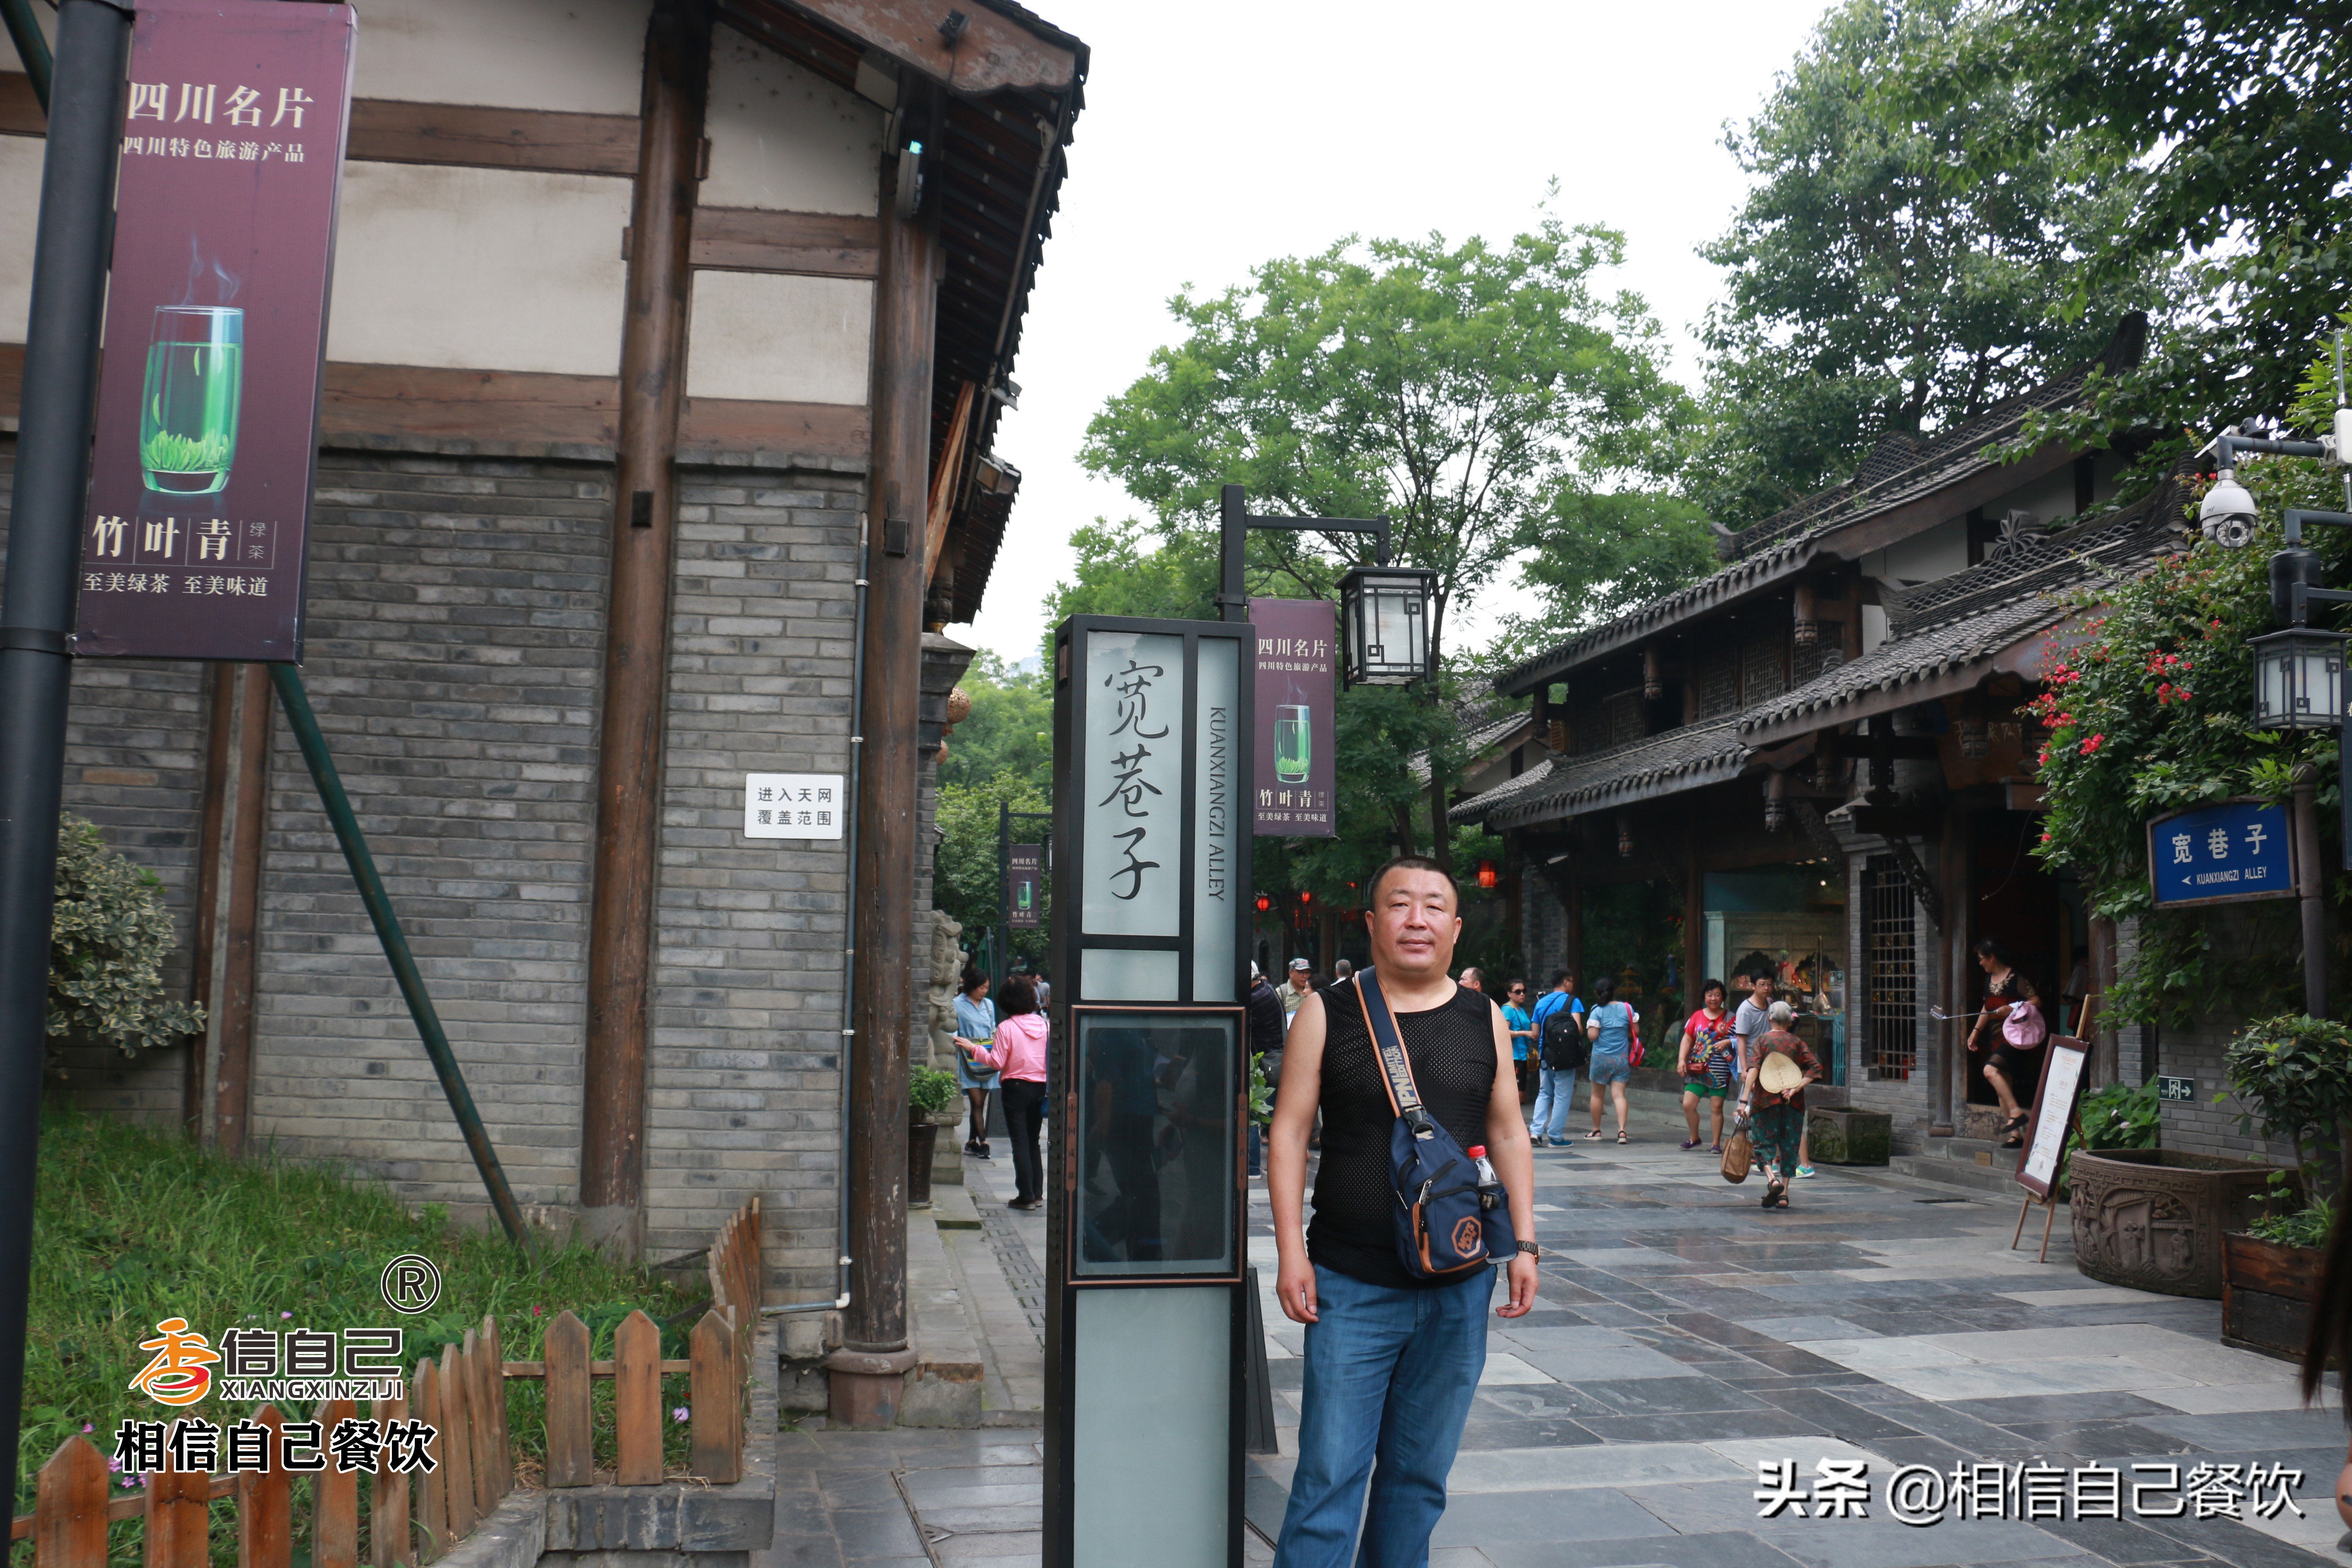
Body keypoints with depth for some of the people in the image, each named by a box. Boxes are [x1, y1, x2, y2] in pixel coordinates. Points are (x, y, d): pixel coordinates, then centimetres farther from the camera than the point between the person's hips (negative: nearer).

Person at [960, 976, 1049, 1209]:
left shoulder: (1006, 1028, -12)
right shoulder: (1043, 1024, 1)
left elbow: (997, 1062, -12)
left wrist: (974, 1049, -2)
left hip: (1016, 1087, -5)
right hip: (1040, 1087, 5)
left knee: (1020, 1143, 0)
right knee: (1033, 1142, 15)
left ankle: (1026, 1196, 0)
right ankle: (1037, 1194, 16)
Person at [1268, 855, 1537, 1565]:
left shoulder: (1484, 1020, 7)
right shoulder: (1326, 1014, -2)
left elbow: (1508, 1135, 12)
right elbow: (1289, 1132, -2)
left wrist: (1524, 1244, 6)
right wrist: (1292, 1252, -8)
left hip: (1460, 1288, 3)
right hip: (1351, 1286, -3)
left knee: (1421, 1471, 13)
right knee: (1330, 1471, -3)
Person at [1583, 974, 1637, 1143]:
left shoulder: (1597, 1011, -9)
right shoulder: (1627, 1008, 0)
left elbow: (1592, 1035, -15)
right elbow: (1636, 1031, 5)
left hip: (1601, 1057, -2)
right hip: (1622, 1058, 2)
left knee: (1597, 1094, 13)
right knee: (1619, 1095, -1)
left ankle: (1596, 1130, 22)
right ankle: (1622, 1130, -17)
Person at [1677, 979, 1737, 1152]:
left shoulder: (1729, 1018, 3)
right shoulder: (1697, 1017, 8)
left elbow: (1740, 1039, 4)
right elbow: (1687, 1039, 8)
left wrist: (1727, 1043, -16)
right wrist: (1682, 1060, -2)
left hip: (1720, 1071, -2)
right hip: (1697, 1070, 2)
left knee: (1717, 1107, 1)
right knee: (1688, 1105, -3)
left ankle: (1716, 1144, 12)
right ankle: (1694, 1138, 17)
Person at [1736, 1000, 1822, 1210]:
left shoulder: (1762, 1040, 0)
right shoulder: (1797, 1043, 7)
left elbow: (1753, 1069, -12)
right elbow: (1815, 1068, -5)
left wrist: (1744, 1100, -15)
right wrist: (1795, 1088, -9)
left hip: (1766, 1101, -2)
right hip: (1793, 1104, 2)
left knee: (1765, 1143, 4)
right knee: (1789, 1146, 10)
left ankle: (1772, 1179, -21)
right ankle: (1784, 1193, 8)